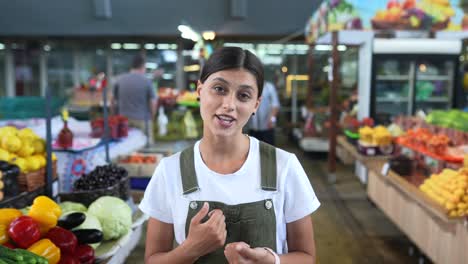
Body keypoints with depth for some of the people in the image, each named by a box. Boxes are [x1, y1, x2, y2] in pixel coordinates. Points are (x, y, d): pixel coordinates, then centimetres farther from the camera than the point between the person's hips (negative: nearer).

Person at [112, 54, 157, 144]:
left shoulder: (120, 80, 4)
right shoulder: (147, 81, -7)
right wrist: (151, 117, 9)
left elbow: (114, 101, 9)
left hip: (124, 121, 4)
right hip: (142, 120, -3)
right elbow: (153, 102, -6)